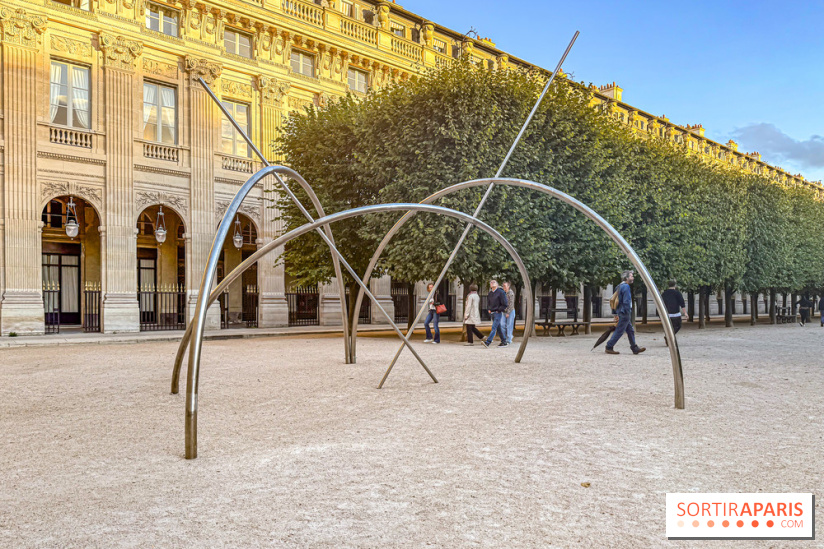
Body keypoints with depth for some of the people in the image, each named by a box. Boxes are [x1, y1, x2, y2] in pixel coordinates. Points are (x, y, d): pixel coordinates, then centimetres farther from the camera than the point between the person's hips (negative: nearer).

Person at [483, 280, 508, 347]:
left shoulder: (500, 292, -6)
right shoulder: (490, 293, 14)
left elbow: (504, 304, -9)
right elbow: (488, 302, 27)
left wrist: (499, 310, -11)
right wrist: (488, 309, 10)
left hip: (498, 313, -7)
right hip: (492, 313, 7)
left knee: (494, 327, -12)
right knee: (498, 328, 11)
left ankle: (488, 342, -20)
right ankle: (504, 341, 18)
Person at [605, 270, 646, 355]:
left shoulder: (620, 286, 15)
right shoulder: (626, 286, -14)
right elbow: (626, 301, -21)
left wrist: (615, 314, 19)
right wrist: (628, 313, -17)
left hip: (621, 312, 10)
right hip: (624, 313, -10)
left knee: (630, 331, 14)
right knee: (619, 331, -5)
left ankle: (635, 348, 20)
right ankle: (609, 347, -2)